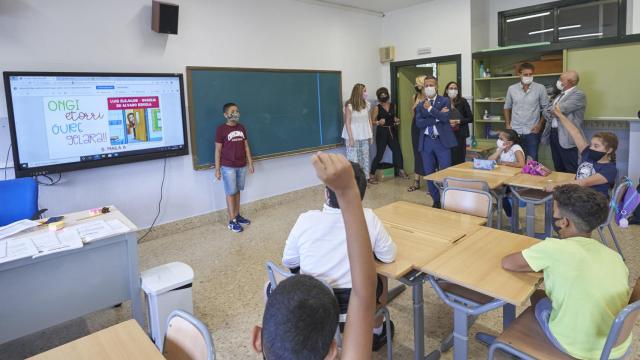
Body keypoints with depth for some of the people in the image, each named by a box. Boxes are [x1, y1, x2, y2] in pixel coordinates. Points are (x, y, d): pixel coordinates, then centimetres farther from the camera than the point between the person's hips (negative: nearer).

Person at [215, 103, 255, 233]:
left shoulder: (241, 128, 6)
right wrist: (217, 169, -9)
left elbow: (246, 146, 11)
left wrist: (250, 163, 9)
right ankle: (232, 221, 8)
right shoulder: (221, 129, -10)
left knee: (237, 191, 14)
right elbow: (218, 150, -8)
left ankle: (237, 216, 26)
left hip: (242, 166, 5)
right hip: (228, 167, -5)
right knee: (231, 193, 1)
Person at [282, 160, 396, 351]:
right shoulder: (369, 219, -17)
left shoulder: (306, 220, -16)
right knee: (381, 278, 29)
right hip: (355, 302, 0)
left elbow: (288, 262, -1)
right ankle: (377, 334, 46)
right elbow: (389, 256, -2)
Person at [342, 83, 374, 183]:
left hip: (364, 136, 6)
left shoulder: (366, 104, 6)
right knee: (353, 158, -2)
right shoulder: (349, 105, -12)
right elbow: (347, 122, -12)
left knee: (365, 157, 12)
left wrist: (371, 135, 9)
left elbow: (368, 120, 10)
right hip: (353, 136, -6)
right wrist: (351, 138, -16)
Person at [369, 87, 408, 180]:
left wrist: (396, 120, 3)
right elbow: (372, 121, -7)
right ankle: (371, 174, 5)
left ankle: (401, 171, 21)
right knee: (379, 154, -5)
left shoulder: (393, 105, 8)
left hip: (392, 131, 5)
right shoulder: (377, 108, -7)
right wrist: (378, 122, -26)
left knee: (397, 151, 5)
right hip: (381, 132, -5)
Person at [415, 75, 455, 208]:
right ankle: (436, 201, 19)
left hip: (442, 141, -3)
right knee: (429, 174, 7)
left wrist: (430, 108, -10)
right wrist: (437, 117, -13)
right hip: (426, 142, 3)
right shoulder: (420, 105, 10)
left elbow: (445, 117, -16)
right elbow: (419, 123, -6)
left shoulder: (445, 101, 2)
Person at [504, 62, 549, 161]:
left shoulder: (540, 88, -2)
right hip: (514, 131, 2)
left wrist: (540, 124, -5)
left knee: (532, 160, 3)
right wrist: (507, 125, 5)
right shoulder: (511, 89, 3)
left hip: (532, 131, -2)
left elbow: (546, 108, 3)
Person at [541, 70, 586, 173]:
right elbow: (545, 111, 16)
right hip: (553, 134, 8)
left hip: (566, 137, -8)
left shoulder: (579, 94, -8)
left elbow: (560, 110, -19)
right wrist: (552, 111, -7)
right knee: (558, 169, 15)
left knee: (571, 171, -3)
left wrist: (551, 110, 2)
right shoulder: (560, 95, 19)